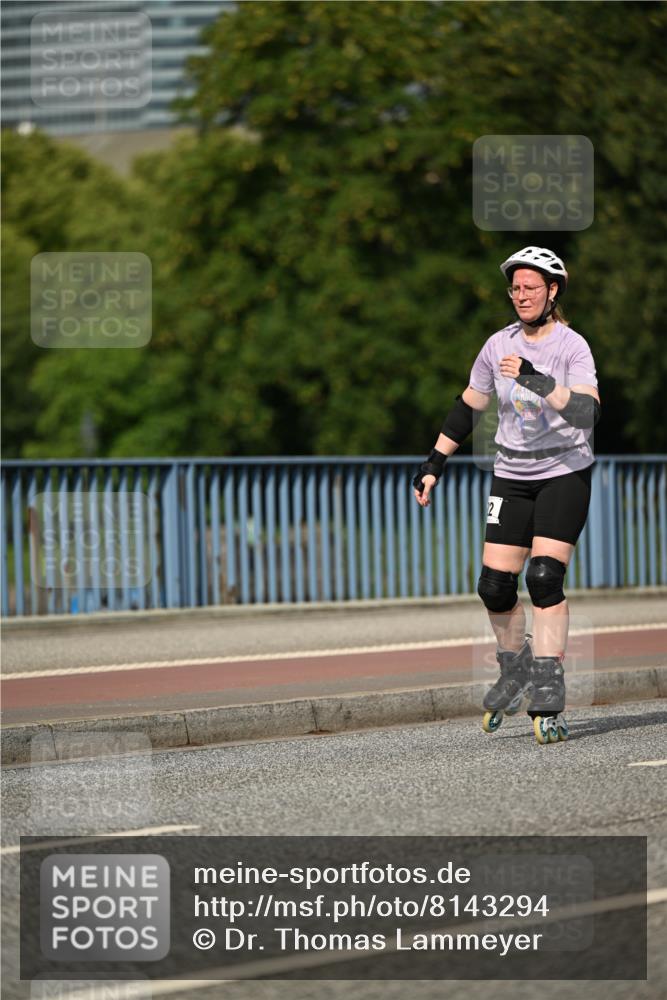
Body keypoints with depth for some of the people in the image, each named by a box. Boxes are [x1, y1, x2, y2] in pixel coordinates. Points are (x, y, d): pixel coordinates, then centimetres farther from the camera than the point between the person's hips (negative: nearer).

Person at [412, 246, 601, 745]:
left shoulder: (572, 347, -12)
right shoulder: (499, 346, 2)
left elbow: (589, 413, -27)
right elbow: (469, 406, 15)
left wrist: (540, 382, -38)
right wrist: (434, 464, 16)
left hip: (565, 474, -4)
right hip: (511, 475, 4)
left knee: (545, 579, -17)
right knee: (495, 586, -3)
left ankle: (548, 701, -15)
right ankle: (515, 672, 24)